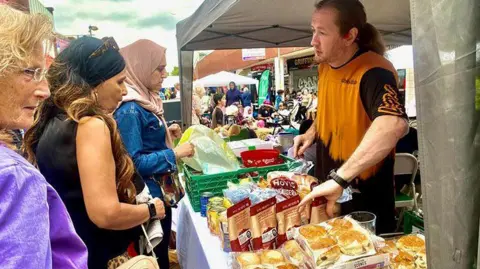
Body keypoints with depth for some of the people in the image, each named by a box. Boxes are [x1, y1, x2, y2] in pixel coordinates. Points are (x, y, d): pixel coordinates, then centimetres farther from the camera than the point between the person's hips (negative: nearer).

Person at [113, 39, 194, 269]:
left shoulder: (144, 101, 7)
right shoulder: (129, 109, -23)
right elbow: (134, 162, -26)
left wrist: (166, 133, 4)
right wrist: (175, 153, -23)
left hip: (159, 191, 9)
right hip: (148, 197, -9)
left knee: (161, 251, 24)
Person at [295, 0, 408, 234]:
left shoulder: (373, 72, -26)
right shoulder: (325, 66, 0)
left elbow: (394, 124, -46)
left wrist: (338, 179, -48)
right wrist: (312, 133, 1)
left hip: (364, 198, -7)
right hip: (328, 191, 8)